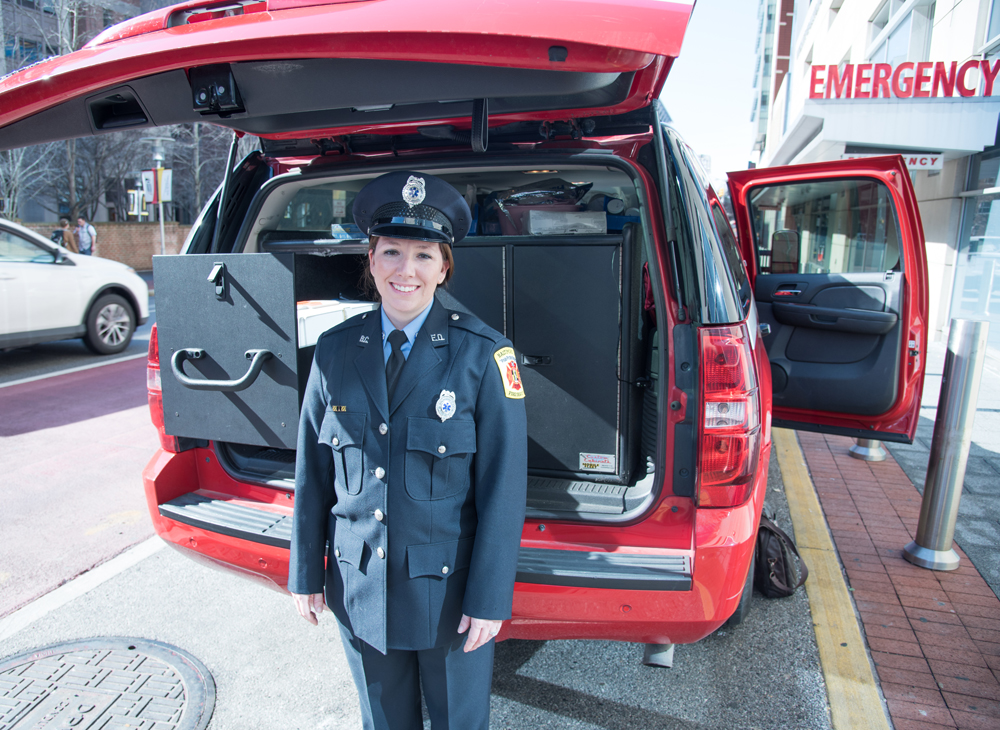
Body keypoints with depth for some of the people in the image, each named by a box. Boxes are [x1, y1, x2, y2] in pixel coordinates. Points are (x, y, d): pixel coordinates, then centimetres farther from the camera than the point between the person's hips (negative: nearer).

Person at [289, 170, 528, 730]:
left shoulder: (484, 354, -14)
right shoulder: (335, 351, -3)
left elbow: (504, 484, -13)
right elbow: (312, 470, 3)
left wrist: (489, 597, -12)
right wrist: (306, 572, 6)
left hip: (450, 588, -3)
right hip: (358, 585, 3)